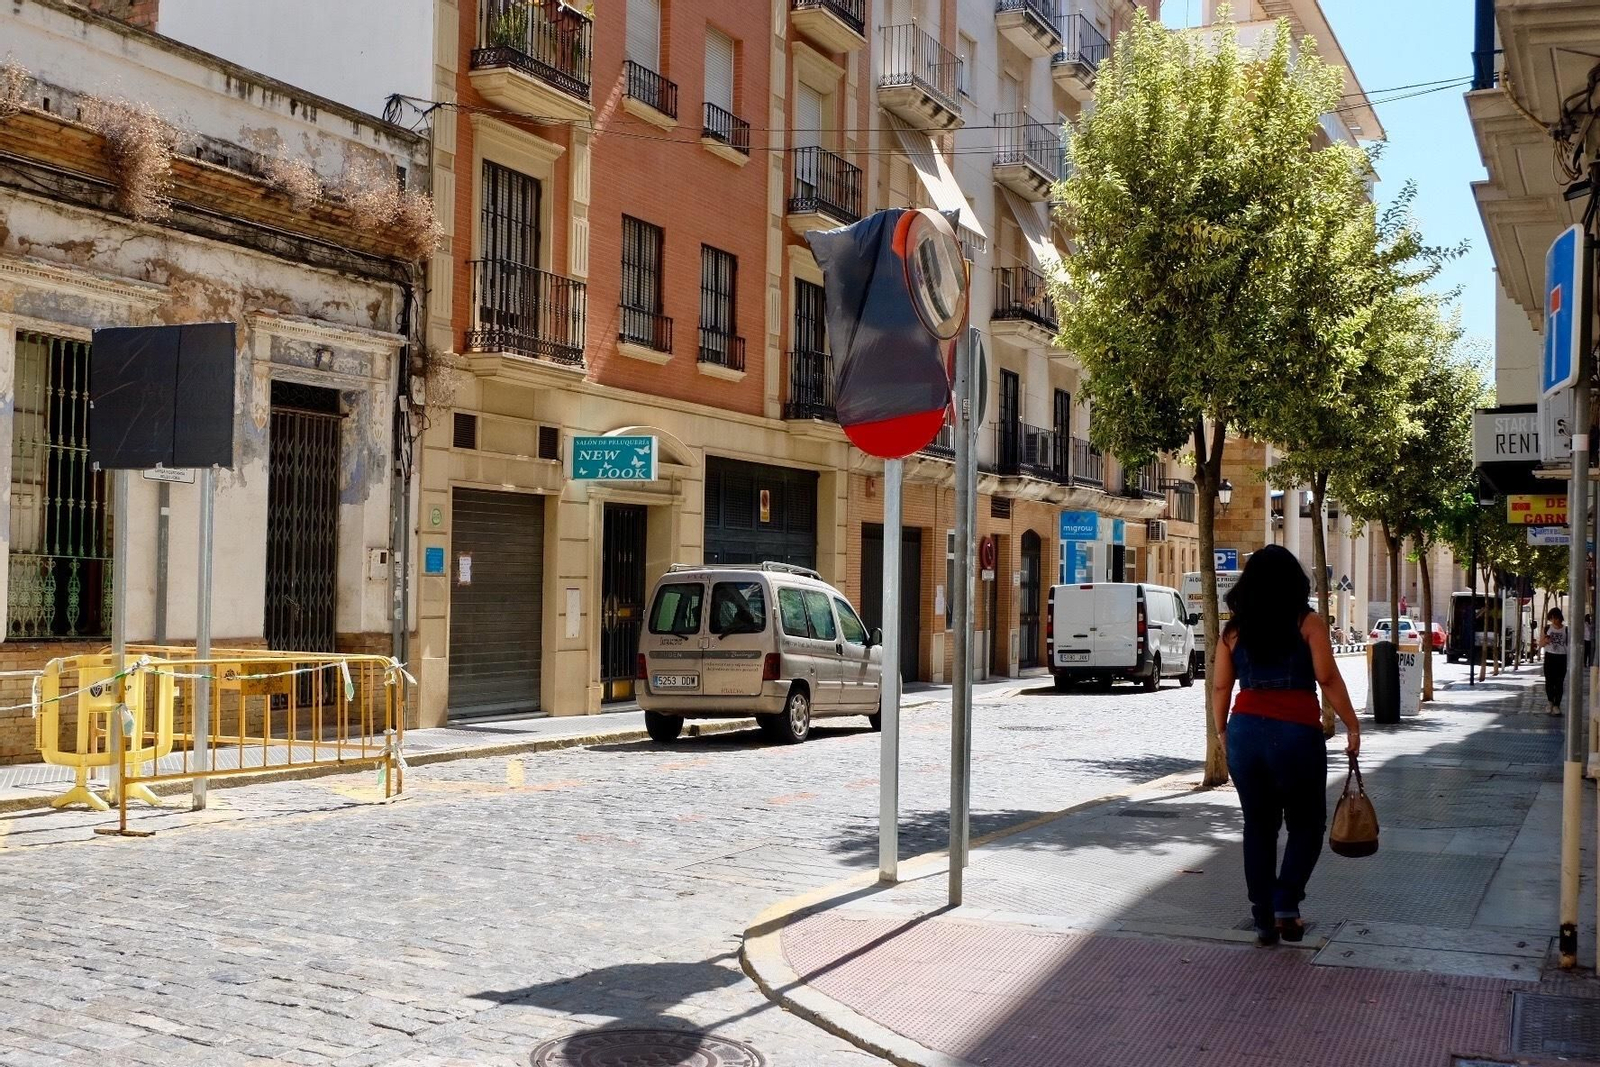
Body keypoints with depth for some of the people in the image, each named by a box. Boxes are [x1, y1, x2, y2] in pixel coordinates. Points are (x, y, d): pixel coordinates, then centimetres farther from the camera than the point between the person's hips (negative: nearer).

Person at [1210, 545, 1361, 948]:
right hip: (1297, 733, -3)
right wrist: (1351, 725, 1)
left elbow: (1220, 687, 7)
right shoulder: (1307, 623, -2)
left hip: (1245, 731, 3)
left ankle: (1264, 919, 14)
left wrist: (1223, 733, 18)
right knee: (1306, 825, 13)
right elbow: (1328, 679, -7)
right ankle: (1285, 905, -1)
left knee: (1258, 827, 12)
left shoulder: (1235, 630, 7)